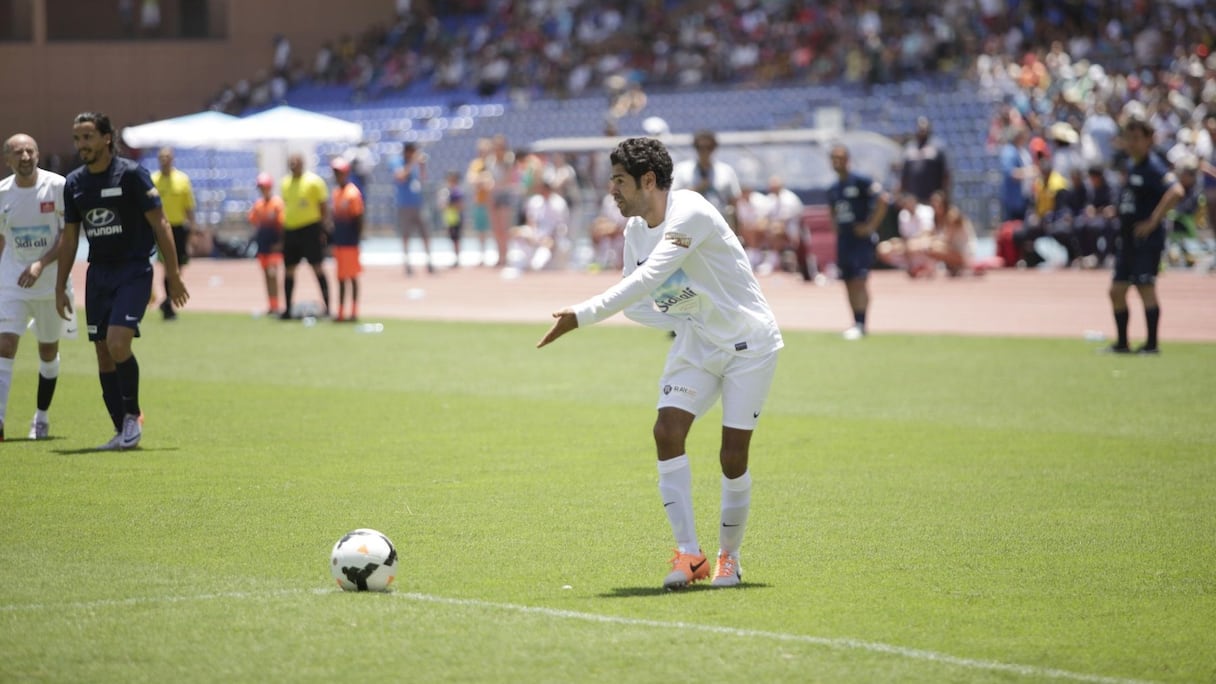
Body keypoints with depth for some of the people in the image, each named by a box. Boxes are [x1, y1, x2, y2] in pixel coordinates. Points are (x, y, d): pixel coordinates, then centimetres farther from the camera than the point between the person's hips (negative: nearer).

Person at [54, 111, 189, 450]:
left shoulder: (131, 174, -10)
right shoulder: (74, 183, 6)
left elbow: (160, 224, -8)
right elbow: (69, 238, 15)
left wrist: (173, 275, -10)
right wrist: (60, 287, 12)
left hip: (134, 271, -6)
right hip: (98, 273, 6)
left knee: (118, 343, -21)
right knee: (103, 352, 4)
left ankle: (132, 414, -2)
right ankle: (123, 431, 11)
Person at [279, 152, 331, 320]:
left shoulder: (314, 181, -5)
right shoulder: (285, 183, 12)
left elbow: (324, 208, -4)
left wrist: (323, 229, -9)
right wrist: (282, 230, 18)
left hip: (310, 229, -6)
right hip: (290, 229, 6)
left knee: (317, 267, -7)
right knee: (288, 269, 7)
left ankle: (327, 307, -3)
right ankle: (287, 309, 15)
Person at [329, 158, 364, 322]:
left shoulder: (353, 193, -12)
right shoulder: (336, 192, 11)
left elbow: (359, 219, -12)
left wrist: (357, 239, -14)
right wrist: (333, 239, 15)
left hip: (350, 242, -8)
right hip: (338, 241, 8)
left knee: (352, 276, -2)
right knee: (341, 277, 11)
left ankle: (354, 312, 2)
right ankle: (341, 312, 15)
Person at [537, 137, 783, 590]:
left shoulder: (689, 213, -25)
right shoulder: (635, 230, 2)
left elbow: (645, 281, -35)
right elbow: (635, 301, 8)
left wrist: (583, 316, -40)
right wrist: (682, 323, -10)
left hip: (748, 344, -7)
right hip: (696, 343, 7)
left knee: (733, 455, -7)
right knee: (667, 431, -14)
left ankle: (729, 557, 14)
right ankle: (689, 553, -11)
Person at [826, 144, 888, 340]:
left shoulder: (861, 182, -9)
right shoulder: (833, 189, 12)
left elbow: (883, 200, -14)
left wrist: (871, 226, -15)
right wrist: (836, 228, 13)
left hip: (860, 237, -7)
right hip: (843, 240, 7)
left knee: (859, 281, -14)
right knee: (849, 283, 8)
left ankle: (861, 324, -16)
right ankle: (856, 324, 15)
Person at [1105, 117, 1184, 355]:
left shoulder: (1153, 167, -14)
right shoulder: (1128, 164, 13)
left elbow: (1176, 191, -29)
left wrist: (1153, 221, -26)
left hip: (1146, 239, -9)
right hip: (1126, 239, 9)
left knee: (1145, 288, -11)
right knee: (1117, 290, 10)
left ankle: (1152, 344, -6)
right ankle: (1122, 343, 19)